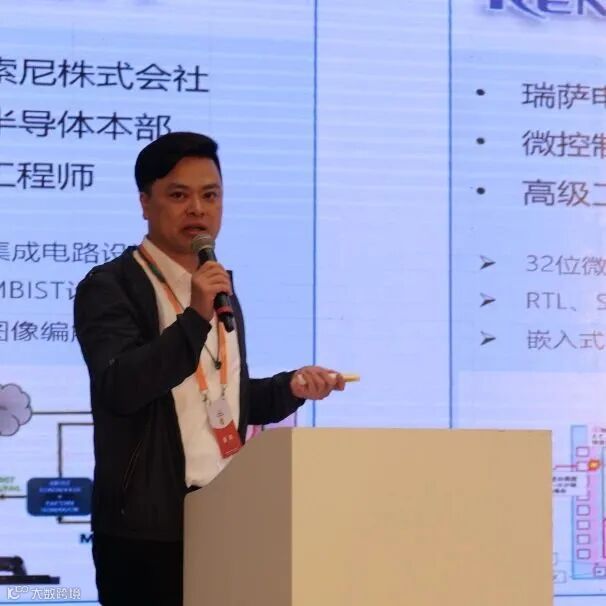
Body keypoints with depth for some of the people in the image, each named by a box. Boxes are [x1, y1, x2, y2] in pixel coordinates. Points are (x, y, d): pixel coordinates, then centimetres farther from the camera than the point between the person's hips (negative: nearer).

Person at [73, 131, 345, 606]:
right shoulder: (110, 287, -7)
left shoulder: (221, 286, 16)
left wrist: (292, 387, 6)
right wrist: (194, 318, -27)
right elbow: (119, 388, -21)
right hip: (150, 525, -7)